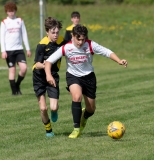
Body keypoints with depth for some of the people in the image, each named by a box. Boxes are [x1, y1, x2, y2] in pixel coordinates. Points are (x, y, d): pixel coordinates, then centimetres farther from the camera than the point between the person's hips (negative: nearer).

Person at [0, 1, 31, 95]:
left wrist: (28, 49, 9)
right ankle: (14, 91, 6)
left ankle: (17, 85, 12)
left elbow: (24, 35, 12)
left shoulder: (20, 21, 9)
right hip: (9, 50, -2)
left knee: (24, 68, -12)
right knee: (12, 70, -2)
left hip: (19, 49, 2)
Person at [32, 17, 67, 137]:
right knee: (43, 108, -6)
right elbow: (37, 64, -25)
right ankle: (48, 130, 21)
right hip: (39, 78, -2)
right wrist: (44, 65, -44)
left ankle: (54, 112, 28)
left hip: (53, 76, 2)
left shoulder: (62, 41, -11)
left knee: (54, 108, -12)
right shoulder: (42, 45, -21)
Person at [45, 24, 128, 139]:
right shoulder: (66, 48, -19)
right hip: (73, 76, -2)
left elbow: (107, 52, -15)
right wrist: (48, 75, -32)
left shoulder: (90, 45, -19)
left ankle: (84, 116, 49)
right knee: (77, 96, -32)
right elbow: (49, 61, -15)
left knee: (91, 109, 8)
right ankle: (76, 129, -21)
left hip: (88, 76, 2)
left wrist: (119, 61, -31)